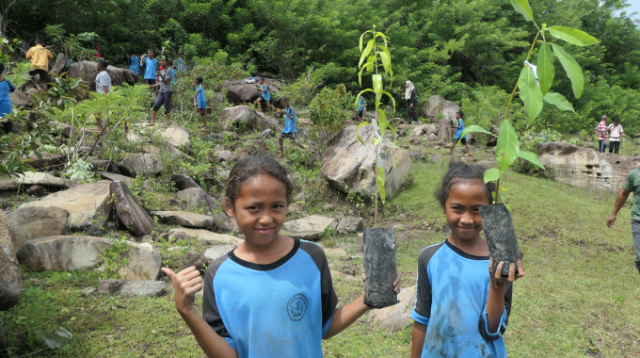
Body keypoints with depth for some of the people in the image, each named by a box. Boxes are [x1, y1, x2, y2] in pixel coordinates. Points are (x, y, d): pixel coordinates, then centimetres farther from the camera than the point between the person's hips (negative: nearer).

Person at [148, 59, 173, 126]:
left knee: (167, 108, -6)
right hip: (161, 91, 8)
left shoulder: (168, 70, -4)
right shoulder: (161, 71, 19)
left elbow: (166, 82, -14)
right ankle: (153, 121, 2)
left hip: (167, 91, -8)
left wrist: (161, 75, -28)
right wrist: (152, 86, 20)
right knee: (156, 106, 0)